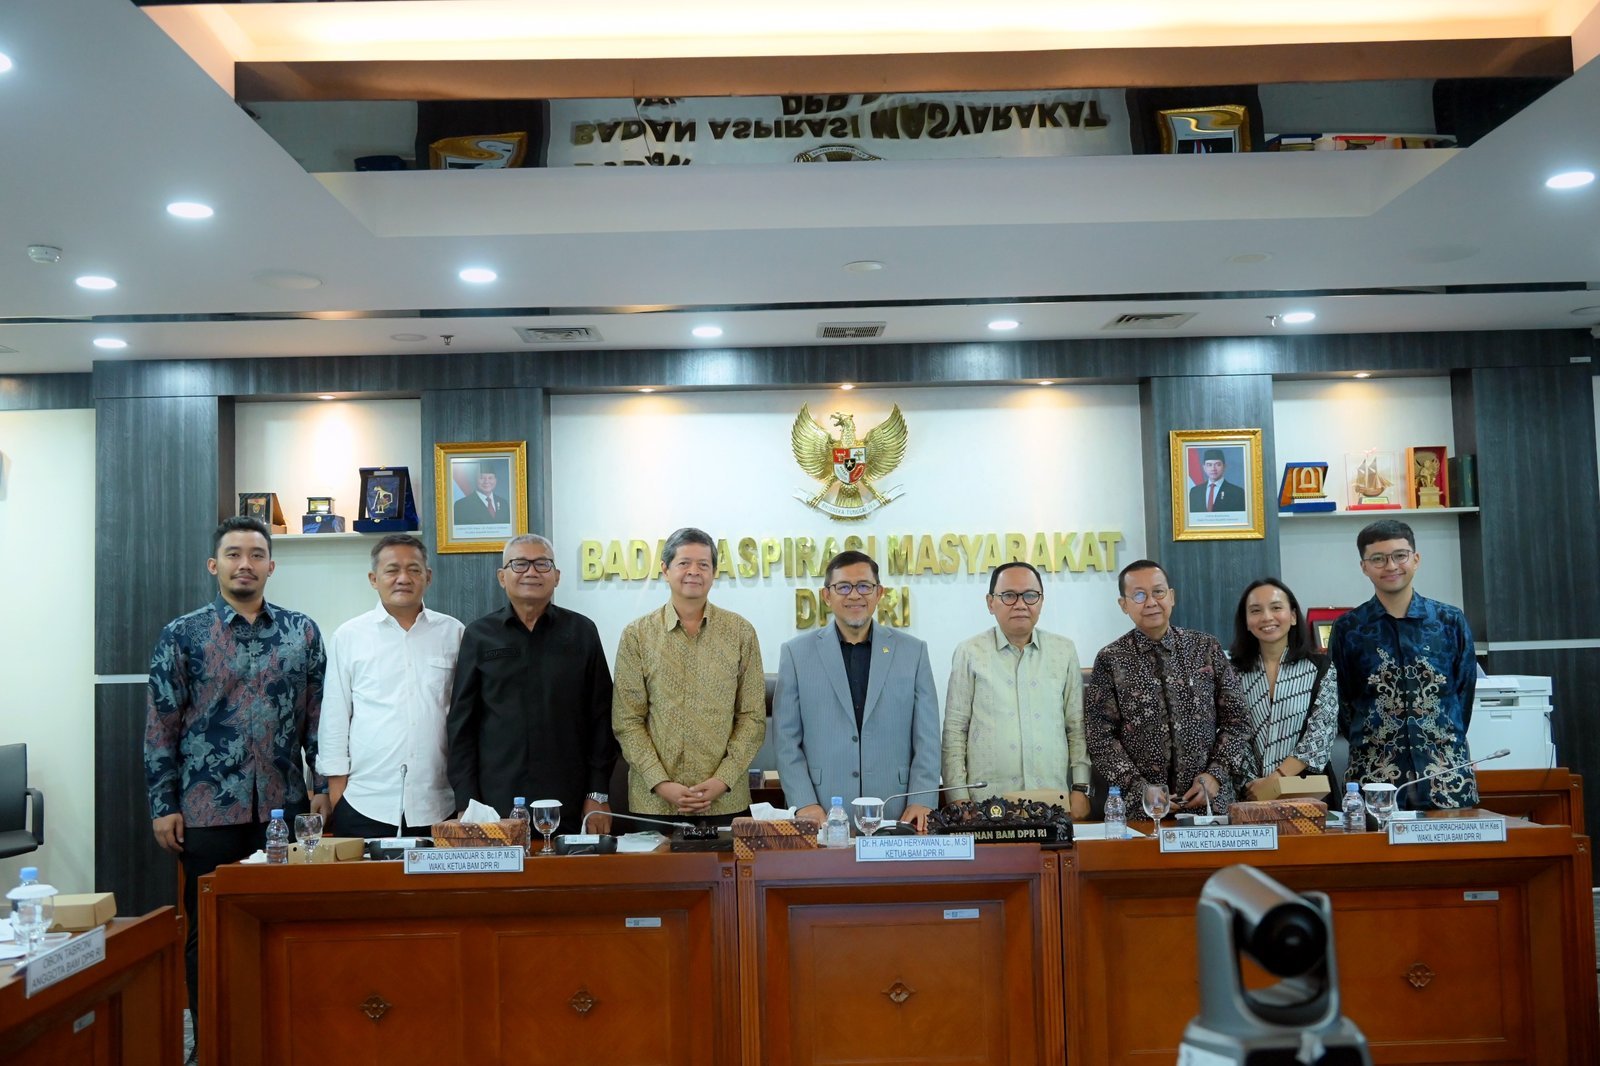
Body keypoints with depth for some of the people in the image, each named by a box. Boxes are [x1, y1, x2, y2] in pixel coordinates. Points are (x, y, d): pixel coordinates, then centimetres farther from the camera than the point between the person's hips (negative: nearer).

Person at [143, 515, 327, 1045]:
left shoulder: (302, 632, 5)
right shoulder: (182, 635, 0)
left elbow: (317, 716, 7)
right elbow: (161, 727, -1)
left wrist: (322, 785, 2)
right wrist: (163, 806, -3)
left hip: (284, 805, 1)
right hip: (208, 809, -1)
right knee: (208, 931, 8)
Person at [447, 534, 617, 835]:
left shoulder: (582, 631, 6)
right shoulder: (479, 636, 6)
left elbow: (601, 718, 5)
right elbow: (462, 724, 6)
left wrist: (599, 794, 1)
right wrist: (465, 803, 0)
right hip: (496, 805, 0)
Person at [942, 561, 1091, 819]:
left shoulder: (1064, 651, 10)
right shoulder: (969, 652, 2)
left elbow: (1077, 727, 12)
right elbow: (955, 730, 2)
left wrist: (1081, 789, 6)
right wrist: (958, 798, -3)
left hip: (1054, 799, 2)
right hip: (987, 801, -2)